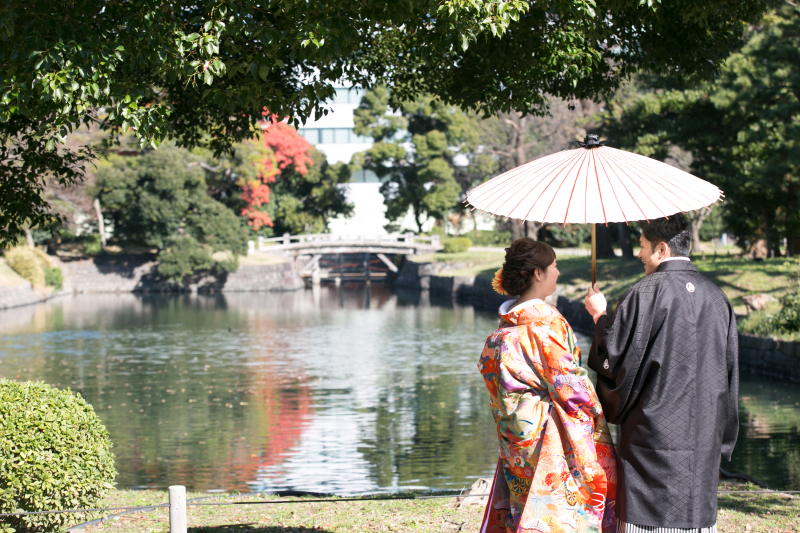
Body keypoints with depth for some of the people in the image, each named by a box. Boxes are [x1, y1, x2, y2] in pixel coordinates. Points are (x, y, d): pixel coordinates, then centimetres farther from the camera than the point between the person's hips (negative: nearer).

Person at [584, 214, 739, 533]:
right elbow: (729, 370, 13)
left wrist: (600, 316, 6)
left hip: (655, 432, -6)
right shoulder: (716, 297, 7)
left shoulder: (647, 293, -12)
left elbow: (614, 355, -11)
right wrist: (721, 437, 21)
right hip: (704, 437, 6)